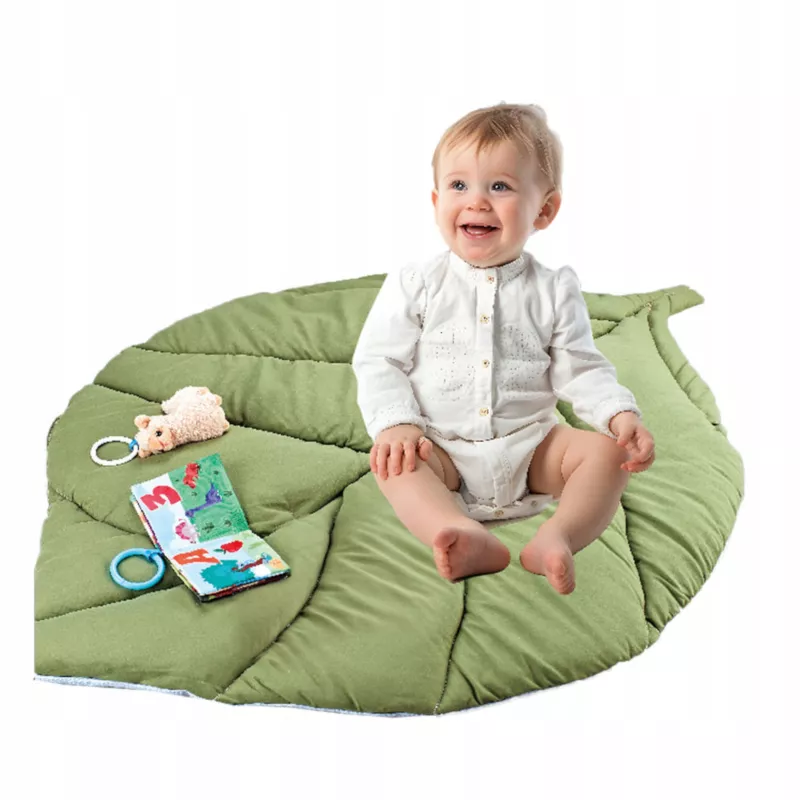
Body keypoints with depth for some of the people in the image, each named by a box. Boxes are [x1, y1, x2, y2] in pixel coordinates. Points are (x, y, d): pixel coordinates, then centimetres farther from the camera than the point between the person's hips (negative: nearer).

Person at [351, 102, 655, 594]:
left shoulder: (554, 291, 4)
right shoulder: (414, 285, 1)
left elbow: (581, 370, 3)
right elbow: (378, 362, -1)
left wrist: (621, 414, -16)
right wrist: (396, 423, -19)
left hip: (531, 447, 2)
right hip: (442, 449, -1)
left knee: (607, 451, -19)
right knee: (391, 460, -30)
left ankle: (559, 536, -42)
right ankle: (470, 539, -51)